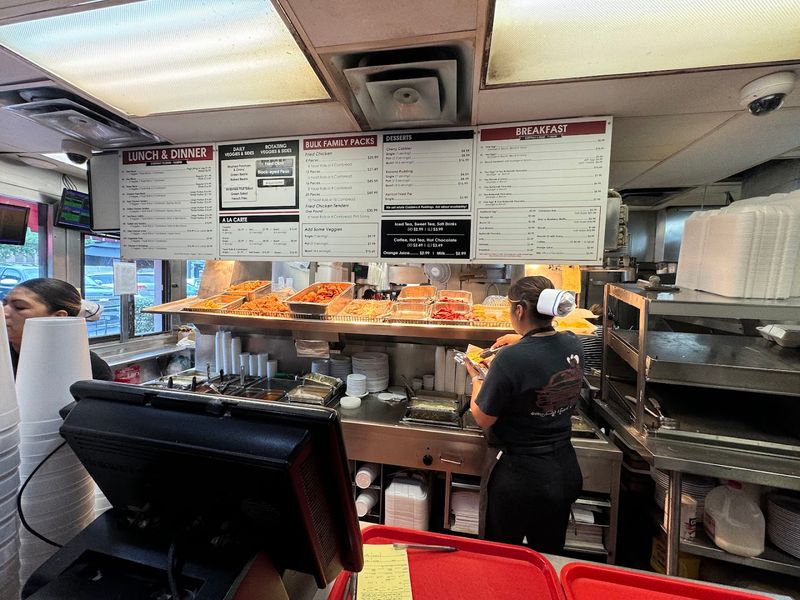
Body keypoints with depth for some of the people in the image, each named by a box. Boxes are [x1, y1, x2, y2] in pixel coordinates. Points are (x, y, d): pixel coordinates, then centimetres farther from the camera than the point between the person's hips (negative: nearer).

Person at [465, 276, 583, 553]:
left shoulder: (511, 358, -28)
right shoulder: (573, 345, -9)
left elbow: (483, 419, -18)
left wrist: (477, 377, -4)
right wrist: (525, 341, 15)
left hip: (517, 475, -6)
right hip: (564, 471, 6)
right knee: (548, 557, 28)